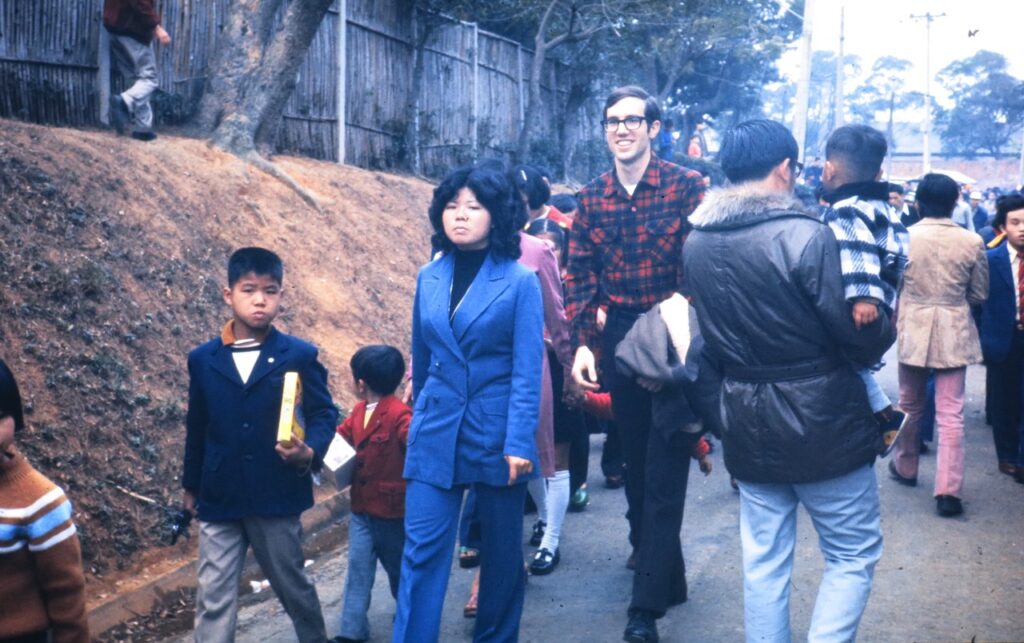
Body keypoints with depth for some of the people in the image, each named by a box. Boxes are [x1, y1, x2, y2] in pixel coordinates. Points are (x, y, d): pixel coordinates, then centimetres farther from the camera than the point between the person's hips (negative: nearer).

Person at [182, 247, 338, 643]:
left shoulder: (300, 356, -3)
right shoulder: (202, 360, 4)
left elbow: (324, 413, -3)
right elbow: (197, 427, 11)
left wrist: (310, 452, -22)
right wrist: (191, 486, 16)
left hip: (278, 497, -1)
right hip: (219, 500, 2)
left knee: (292, 586, 15)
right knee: (213, 598, 1)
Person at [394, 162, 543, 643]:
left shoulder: (520, 282, -7)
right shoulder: (429, 278, 5)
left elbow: (527, 371, -10)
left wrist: (519, 442, -16)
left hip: (497, 433, -2)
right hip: (436, 433, 3)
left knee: (501, 549, 12)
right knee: (422, 549, -3)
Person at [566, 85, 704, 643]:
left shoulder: (685, 186, -5)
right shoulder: (591, 197, 6)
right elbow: (580, 276, 6)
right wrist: (582, 343, -3)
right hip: (618, 338, 4)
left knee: (664, 465, -4)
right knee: (635, 457, 15)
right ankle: (649, 553, 34)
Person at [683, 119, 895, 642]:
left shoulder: (696, 242, 1)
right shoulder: (805, 235, -19)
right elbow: (860, 337, -14)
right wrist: (886, 325, 6)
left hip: (746, 426, 6)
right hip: (821, 421, -6)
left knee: (763, 559, 14)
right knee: (854, 554, 10)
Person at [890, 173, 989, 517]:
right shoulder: (972, 241, -7)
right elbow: (979, 294, 3)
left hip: (913, 329, 1)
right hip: (955, 331, 0)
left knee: (910, 404, 19)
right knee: (950, 413, 0)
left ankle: (905, 467, 35)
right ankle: (948, 490, -5)